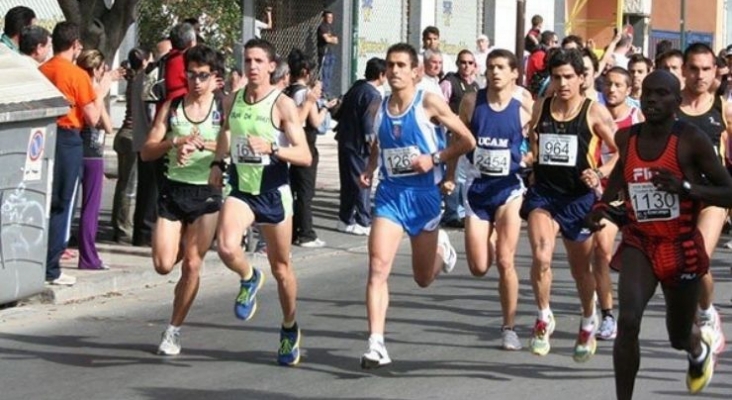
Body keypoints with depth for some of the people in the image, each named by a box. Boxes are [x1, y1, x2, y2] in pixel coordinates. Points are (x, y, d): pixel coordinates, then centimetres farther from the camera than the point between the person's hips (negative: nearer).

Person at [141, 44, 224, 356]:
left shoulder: (222, 110, 0)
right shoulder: (171, 108, 5)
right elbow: (146, 152, 1)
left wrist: (202, 144, -25)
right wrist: (175, 144, -16)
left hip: (207, 193, -2)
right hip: (173, 189, 2)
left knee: (192, 265, -3)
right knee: (163, 265, -6)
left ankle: (174, 330, 10)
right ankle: (183, 243, 31)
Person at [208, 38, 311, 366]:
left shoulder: (283, 105, -12)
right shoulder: (232, 101, 2)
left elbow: (304, 156, -17)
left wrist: (271, 147, -32)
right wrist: (218, 162, 9)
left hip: (274, 192, -3)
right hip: (240, 190, 3)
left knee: (281, 267, 11)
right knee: (227, 247, -25)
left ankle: (290, 329, 33)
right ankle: (249, 279, 10)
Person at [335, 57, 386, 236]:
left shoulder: (355, 88, 10)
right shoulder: (373, 95, -16)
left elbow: (340, 113, 16)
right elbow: (369, 125, -19)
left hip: (345, 141, 9)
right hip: (359, 145, -9)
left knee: (348, 182, 15)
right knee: (362, 183, -2)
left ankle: (345, 219, 20)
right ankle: (363, 222, 0)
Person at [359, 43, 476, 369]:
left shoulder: (429, 103, -8)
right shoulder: (379, 108, 5)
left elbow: (467, 140, -6)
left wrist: (434, 158, -17)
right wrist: (369, 169, 4)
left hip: (423, 193, -3)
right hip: (389, 193, 3)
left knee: (423, 278, 12)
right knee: (378, 267, -15)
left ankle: (441, 247, 48)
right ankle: (376, 344, -16)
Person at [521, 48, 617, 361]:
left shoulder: (594, 112, -6)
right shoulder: (539, 108, 2)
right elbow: (527, 142, 21)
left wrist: (600, 173, -16)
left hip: (579, 197, -1)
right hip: (543, 193, 1)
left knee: (581, 267, 13)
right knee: (541, 255, -23)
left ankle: (588, 321, 40)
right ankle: (544, 318, -3)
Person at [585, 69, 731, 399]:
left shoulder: (692, 140, -15)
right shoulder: (627, 138, -2)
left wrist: (685, 187, -27)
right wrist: (603, 204, 9)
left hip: (682, 248, -2)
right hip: (639, 244, 2)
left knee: (679, 338, 17)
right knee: (628, 321, -24)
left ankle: (699, 346, 56)